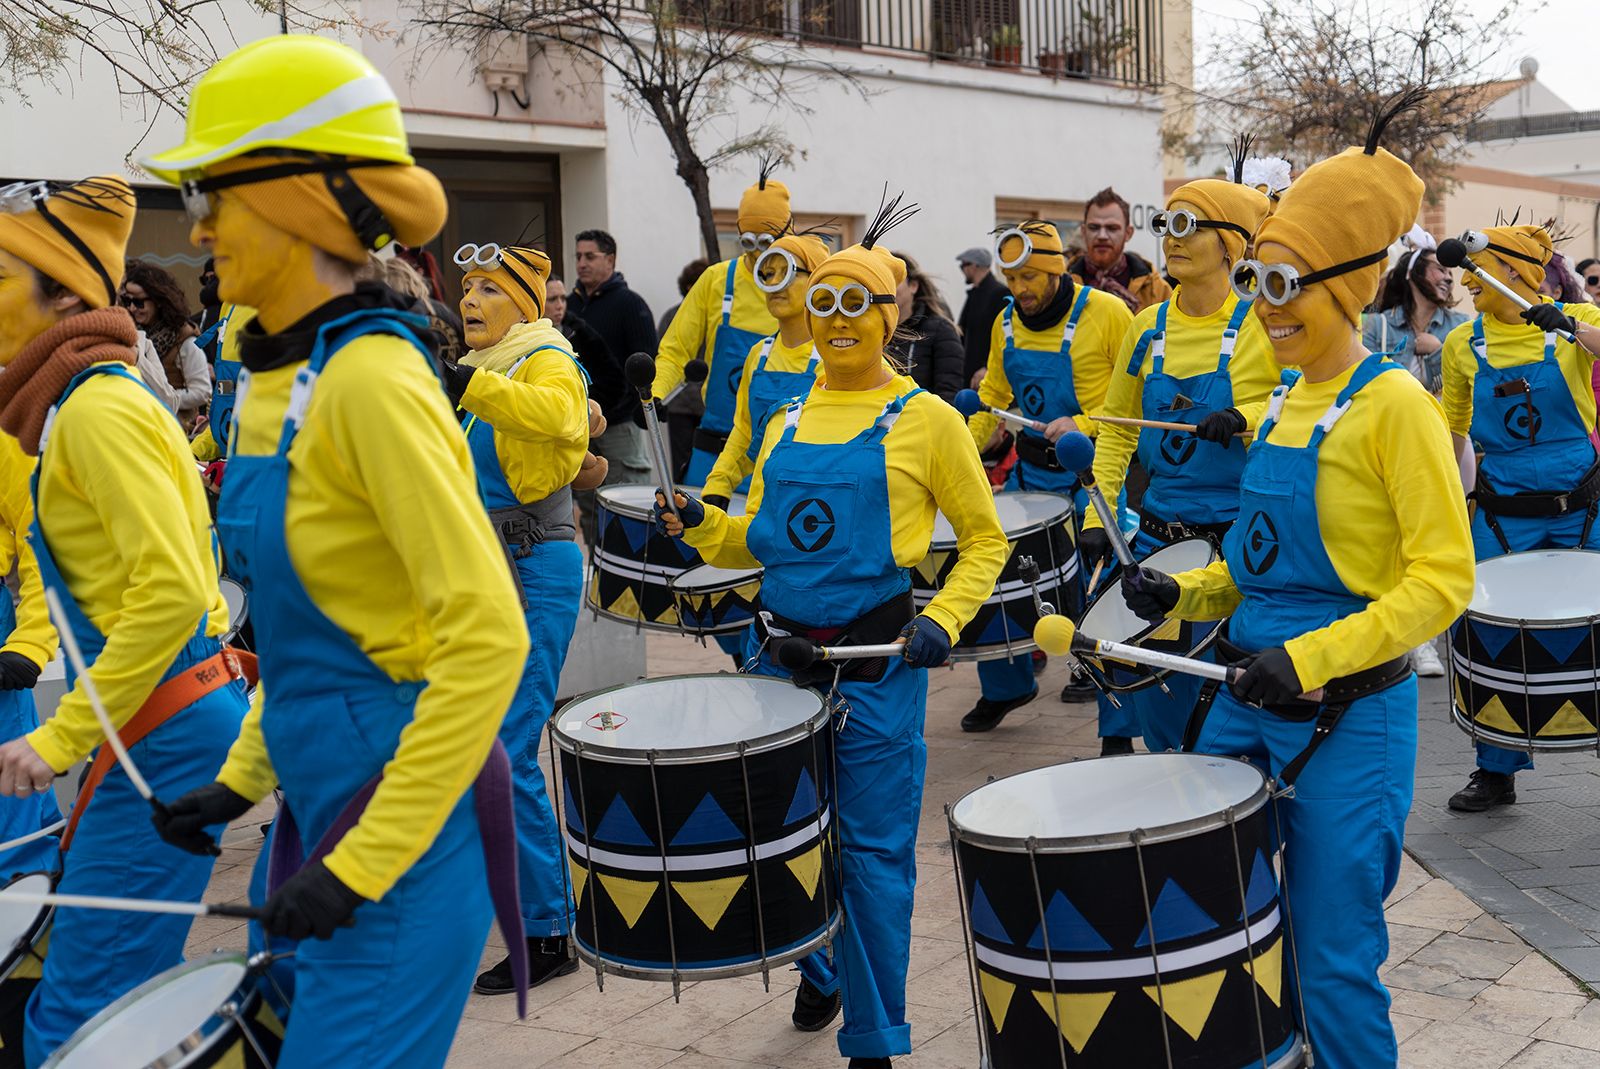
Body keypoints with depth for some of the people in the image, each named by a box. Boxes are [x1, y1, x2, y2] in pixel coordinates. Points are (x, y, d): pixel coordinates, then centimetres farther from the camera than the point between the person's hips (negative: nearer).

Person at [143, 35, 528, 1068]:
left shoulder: (370, 381, -20)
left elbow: (488, 637, -24)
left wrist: (362, 864, -21)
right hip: (327, 803, 9)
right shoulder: (282, 381, 8)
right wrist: (242, 778, 15)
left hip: (407, 826, -9)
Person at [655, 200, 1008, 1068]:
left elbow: (984, 540, 2)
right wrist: (700, 525, -3)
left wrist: (941, 622, -12)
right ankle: (821, 972, 41)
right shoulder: (786, 424, 12)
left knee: (871, 849, 0)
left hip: (875, 659, -5)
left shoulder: (926, 420, -2)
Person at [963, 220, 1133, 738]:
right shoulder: (1006, 322, 6)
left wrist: (1084, 425, -23)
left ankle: (1119, 731, 6)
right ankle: (1006, 686, 32)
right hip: (1030, 473, 6)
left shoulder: (1107, 314, -12)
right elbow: (996, 394, 16)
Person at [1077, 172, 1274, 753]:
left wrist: (1245, 418, -22)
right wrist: (1097, 518, 5)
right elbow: (1118, 429, 12)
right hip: (1158, 531, 5)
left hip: (1241, 533, -5)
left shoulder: (1261, 325, -8)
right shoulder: (1149, 326, 6)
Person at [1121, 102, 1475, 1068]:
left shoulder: (1394, 405, -12)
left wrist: (1311, 659, -25)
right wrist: (1187, 594, 3)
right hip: (1247, 703, 7)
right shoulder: (1288, 405, 11)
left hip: (1349, 719, -7)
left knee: (1332, 966, 2)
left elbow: (1444, 580, -16)